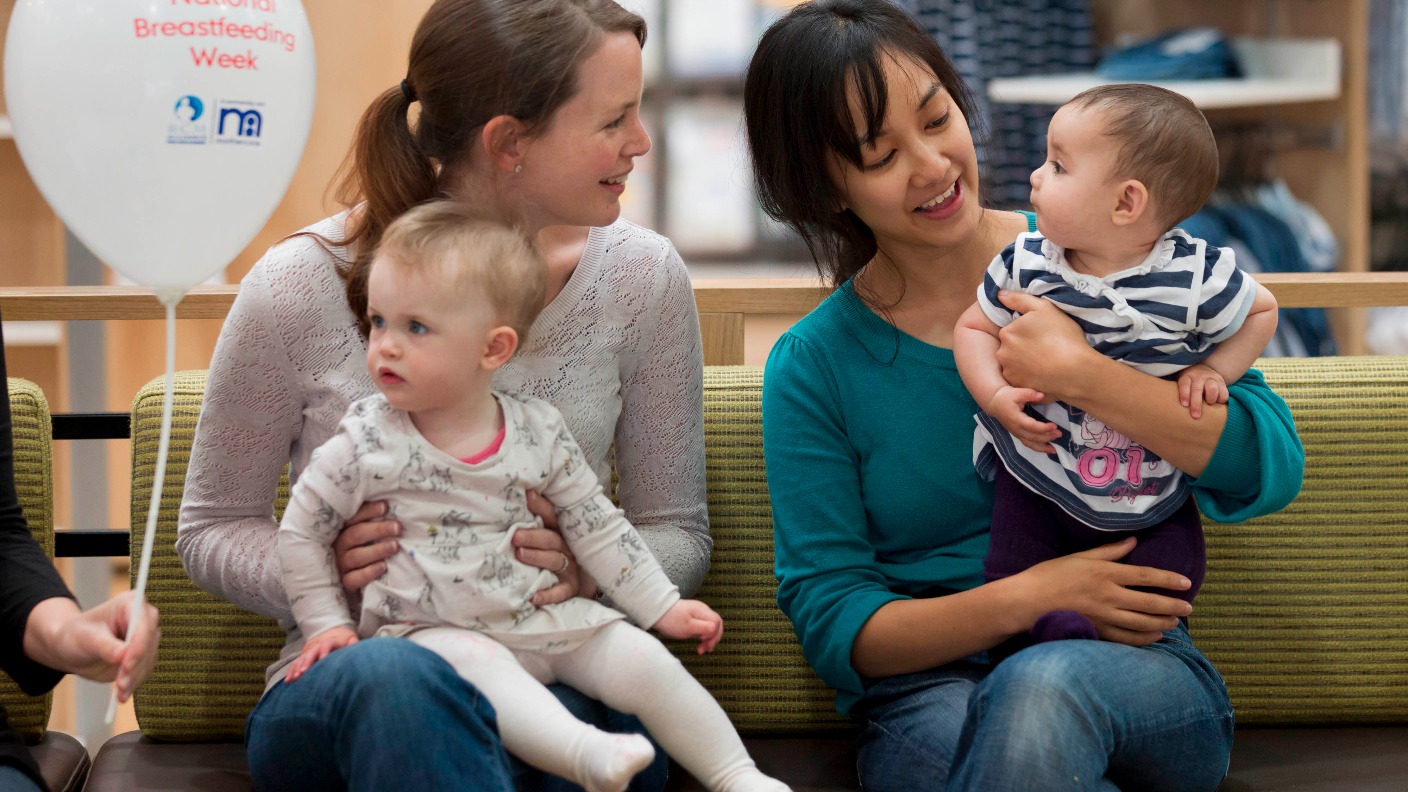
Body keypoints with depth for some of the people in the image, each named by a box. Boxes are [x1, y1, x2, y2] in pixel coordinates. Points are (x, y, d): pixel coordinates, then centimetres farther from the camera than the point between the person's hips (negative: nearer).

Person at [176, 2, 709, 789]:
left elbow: (678, 534, 9)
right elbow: (211, 529, 6)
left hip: (562, 689, 1)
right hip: (341, 696, -1)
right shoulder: (300, 288, -6)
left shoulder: (642, 277, 1)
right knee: (395, 679, -39)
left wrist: (594, 570, -14)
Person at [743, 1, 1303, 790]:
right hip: (927, 689, 0)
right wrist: (1025, 598, -16)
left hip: (1136, 672, 0)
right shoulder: (812, 369, 4)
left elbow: (1271, 467, -5)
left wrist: (1081, 375, -19)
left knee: (1041, 686, -36)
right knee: (940, 728, -37)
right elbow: (832, 626, 0)